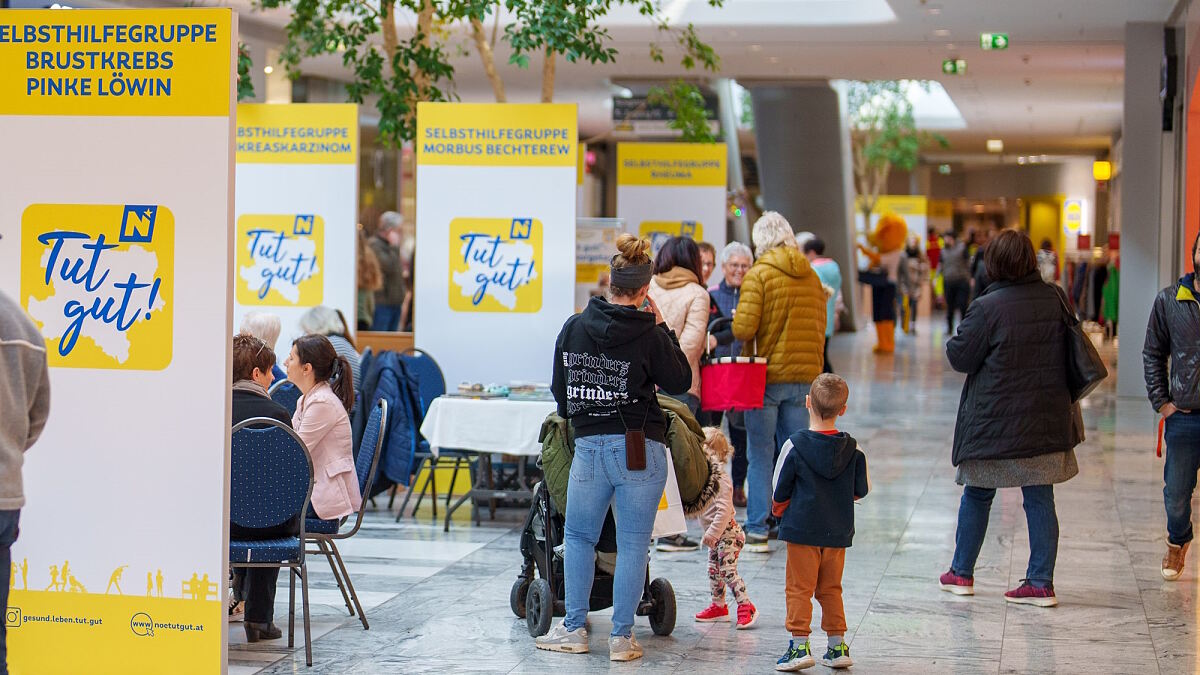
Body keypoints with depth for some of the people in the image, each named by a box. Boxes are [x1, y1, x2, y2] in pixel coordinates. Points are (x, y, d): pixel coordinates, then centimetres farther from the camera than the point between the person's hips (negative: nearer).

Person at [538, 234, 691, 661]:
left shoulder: (574, 328, 1)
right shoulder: (648, 335, -9)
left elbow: (559, 388, 11)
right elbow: (681, 382, 2)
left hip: (588, 446, 3)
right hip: (641, 449, -3)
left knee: (578, 536, 17)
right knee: (633, 544, 4)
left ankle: (574, 629, 18)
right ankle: (621, 637, 5)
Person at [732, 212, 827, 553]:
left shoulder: (758, 275, -10)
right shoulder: (811, 276, 8)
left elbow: (743, 329, -16)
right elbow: (820, 328, 11)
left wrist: (737, 321, 5)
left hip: (767, 375, -5)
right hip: (805, 376, 5)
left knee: (760, 456, 1)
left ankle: (757, 530, 1)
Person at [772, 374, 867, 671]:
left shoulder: (795, 446, -11)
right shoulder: (852, 449, -2)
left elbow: (780, 492, -4)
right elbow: (861, 490, 6)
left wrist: (779, 510, 17)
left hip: (802, 530, -4)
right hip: (838, 533, 4)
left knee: (799, 588, 2)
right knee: (831, 589, 14)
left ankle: (799, 645, -3)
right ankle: (837, 647, 16)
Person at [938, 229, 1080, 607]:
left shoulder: (987, 307, -16)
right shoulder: (1055, 300, 0)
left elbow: (960, 358, -9)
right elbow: (1069, 351, 12)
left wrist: (956, 341, 10)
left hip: (995, 422, -4)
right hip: (1047, 421, 4)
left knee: (976, 496, 12)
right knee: (1040, 499, 7)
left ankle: (961, 573, 22)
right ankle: (1041, 583, 5)